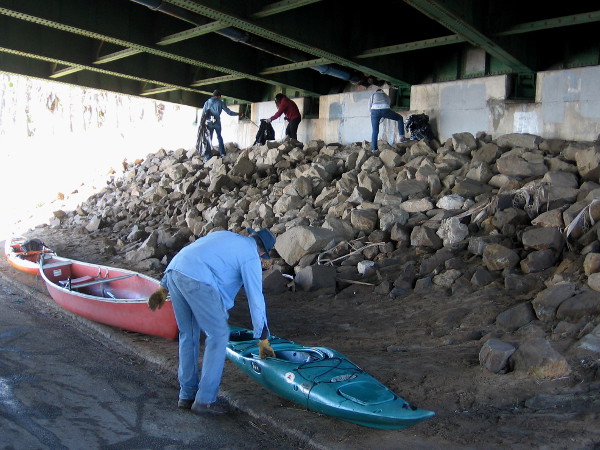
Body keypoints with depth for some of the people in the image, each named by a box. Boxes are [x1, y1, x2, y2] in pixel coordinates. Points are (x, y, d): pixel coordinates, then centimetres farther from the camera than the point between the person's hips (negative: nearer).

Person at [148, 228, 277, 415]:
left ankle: (186, 396, 27)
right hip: (198, 282, -8)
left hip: (173, 272, 8)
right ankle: (204, 400, 8)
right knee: (218, 335, 6)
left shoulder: (224, 235, 30)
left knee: (188, 335, 19)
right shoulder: (251, 257, 10)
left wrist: (164, 287, 28)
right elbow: (256, 299, 9)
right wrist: (263, 339, 17)